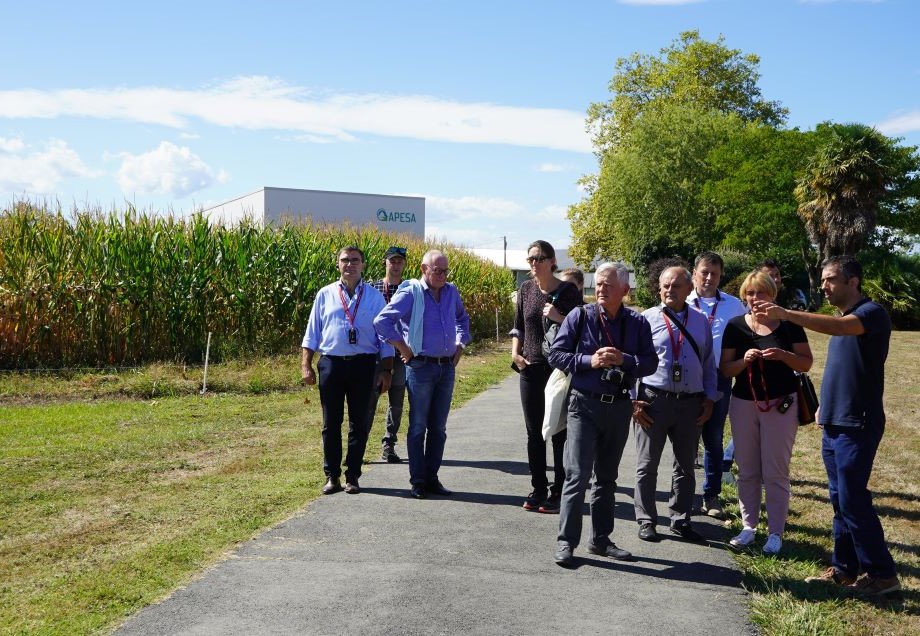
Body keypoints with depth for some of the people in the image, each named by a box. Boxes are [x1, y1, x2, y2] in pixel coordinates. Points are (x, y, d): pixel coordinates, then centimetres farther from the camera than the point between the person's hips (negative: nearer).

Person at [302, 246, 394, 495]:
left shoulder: (374, 296, 7)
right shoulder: (325, 295, 8)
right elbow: (312, 332, 10)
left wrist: (386, 370, 2)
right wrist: (306, 365, 2)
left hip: (363, 364, 0)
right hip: (331, 363, 0)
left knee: (359, 423, 5)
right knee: (331, 423, 6)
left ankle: (352, 476, 15)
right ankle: (331, 476, 16)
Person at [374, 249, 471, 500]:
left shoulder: (452, 292, 10)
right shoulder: (410, 294, -8)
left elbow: (462, 318, 30)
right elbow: (382, 321, -15)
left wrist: (461, 345, 17)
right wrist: (403, 348, -12)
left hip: (447, 367, 6)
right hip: (421, 366, -5)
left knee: (438, 428, 9)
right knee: (418, 427, 1)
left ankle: (432, 478, 18)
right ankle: (418, 481, 8)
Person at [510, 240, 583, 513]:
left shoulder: (568, 291, -6)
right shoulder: (526, 289, 7)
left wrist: (559, 318, -20)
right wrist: (515, 353, 3)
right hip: (531, 369, 4)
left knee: (560, 432, 1)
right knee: (534, 432, 9)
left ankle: (558, 492, 10)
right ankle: (538, 489, 20)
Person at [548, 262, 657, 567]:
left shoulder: (638, 323, 2)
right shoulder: (579, 317, -5)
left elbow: (651, 362, 0)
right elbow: (556, 354, -4)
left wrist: (623, 359, -17)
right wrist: (589, 361, -17)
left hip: (619, 407, 4)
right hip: (584, 405, -3)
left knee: (607, 476, 14)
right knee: (578, 474, -8)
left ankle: (601, 539, 25)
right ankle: (566, 541, 0)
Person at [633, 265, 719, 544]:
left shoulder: (700, 322, 9)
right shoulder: (647, 319, -2)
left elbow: (709, 363, 14)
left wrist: (710, 398, 7)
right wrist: (634, 400, -7)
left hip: (691, 403, 3)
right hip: (653, 401, -3)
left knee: (686, 465, 13)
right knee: (647, 465, 4)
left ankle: (680, 520, 25)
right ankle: (646, 521, 16)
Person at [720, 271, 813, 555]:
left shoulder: (788, 324, -3)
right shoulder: (736, 326, 1)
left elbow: (806, 363, -1)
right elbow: (725, 369, 1)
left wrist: (783, 355, -19)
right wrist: (745, 360, -18)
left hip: (780, 404, -2)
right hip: (743, 404, 2)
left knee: (775, 472, 0)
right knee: (747, 470, 9)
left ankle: (775, 532, 9)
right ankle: (749, 526, 20)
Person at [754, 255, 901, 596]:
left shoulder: (872, 313, -12)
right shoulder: (842, 319, 16)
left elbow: (840, 327, -34)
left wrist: (787, 314, -42)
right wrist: (826, 403, 13)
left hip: (857, 424, -9)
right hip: (834, 423, 9)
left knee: (853, 500, -5)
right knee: (840, 499, 13)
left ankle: (882, 573, 7)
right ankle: (844, 568, 22)